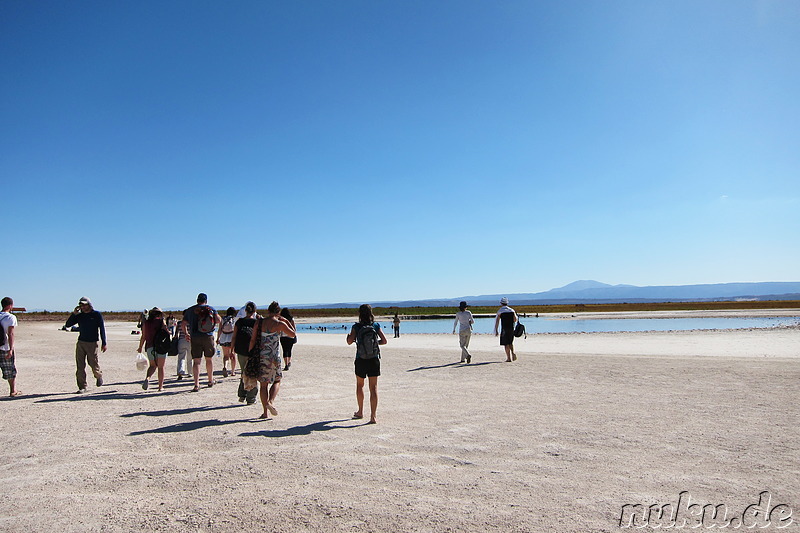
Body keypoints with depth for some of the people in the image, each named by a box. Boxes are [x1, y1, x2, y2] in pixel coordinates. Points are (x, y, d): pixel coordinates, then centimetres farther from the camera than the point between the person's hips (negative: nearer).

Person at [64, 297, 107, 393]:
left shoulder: (97, 314, -1)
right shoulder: (79, 316, 10)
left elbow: (102, 329, -2)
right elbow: (67, 324, 7)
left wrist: (104, 343, -8)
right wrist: (74, 314, -5)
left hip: (92, 343, -4)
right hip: (81, 342, 4)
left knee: (93, 363, 0)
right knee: (80, 366, -1)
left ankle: (99, 376, 32)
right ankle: (82, 387, 6)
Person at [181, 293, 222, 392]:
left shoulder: (190, 310, 7)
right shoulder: (211, 308, 3)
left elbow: (183, 324, 8)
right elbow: (218, 320, -5)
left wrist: (186, 333, 24)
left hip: (195, 338, 0)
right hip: (208, 337, 0)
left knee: (196, 361, 1)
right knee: (209, 359, 15)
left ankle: (196, 385, -8)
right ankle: (210, 381, 26)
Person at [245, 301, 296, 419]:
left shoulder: (259, 322, 3)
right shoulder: (280, 324, -7)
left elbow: (252, 340, 3)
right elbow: (293, 334, 7)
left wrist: (250, 355, 11)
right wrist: (287, 321, 14)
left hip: (260, 356, 3)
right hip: (274, 357, -3)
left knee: (264, 384, 9)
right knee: (277, 380, 16)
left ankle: (266, 412, 8)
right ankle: (271, 401, -8)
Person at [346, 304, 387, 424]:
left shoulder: (356, 327, -6)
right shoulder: (376, 326, -2)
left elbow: (350, 342, -6)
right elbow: (384, 341, -4)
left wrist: (349, 335, 15)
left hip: (360, 360, 0)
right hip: (374, 360, 0)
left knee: (360, 385, 20)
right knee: (373, 388, 2)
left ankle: (360, 412, 32)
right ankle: (373, 416, -5)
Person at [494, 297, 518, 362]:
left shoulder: (500, 311, -4)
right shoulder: (512, 310, 7)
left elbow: (497, 321, -7)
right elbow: (515, 320, 9)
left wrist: (496, 331, -5)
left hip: (504, 329, -4)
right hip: (511, 329, 4)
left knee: (506, 344, 3)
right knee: (510, 342, 19)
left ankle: (508, 358, 1)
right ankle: (513, 353, -3)